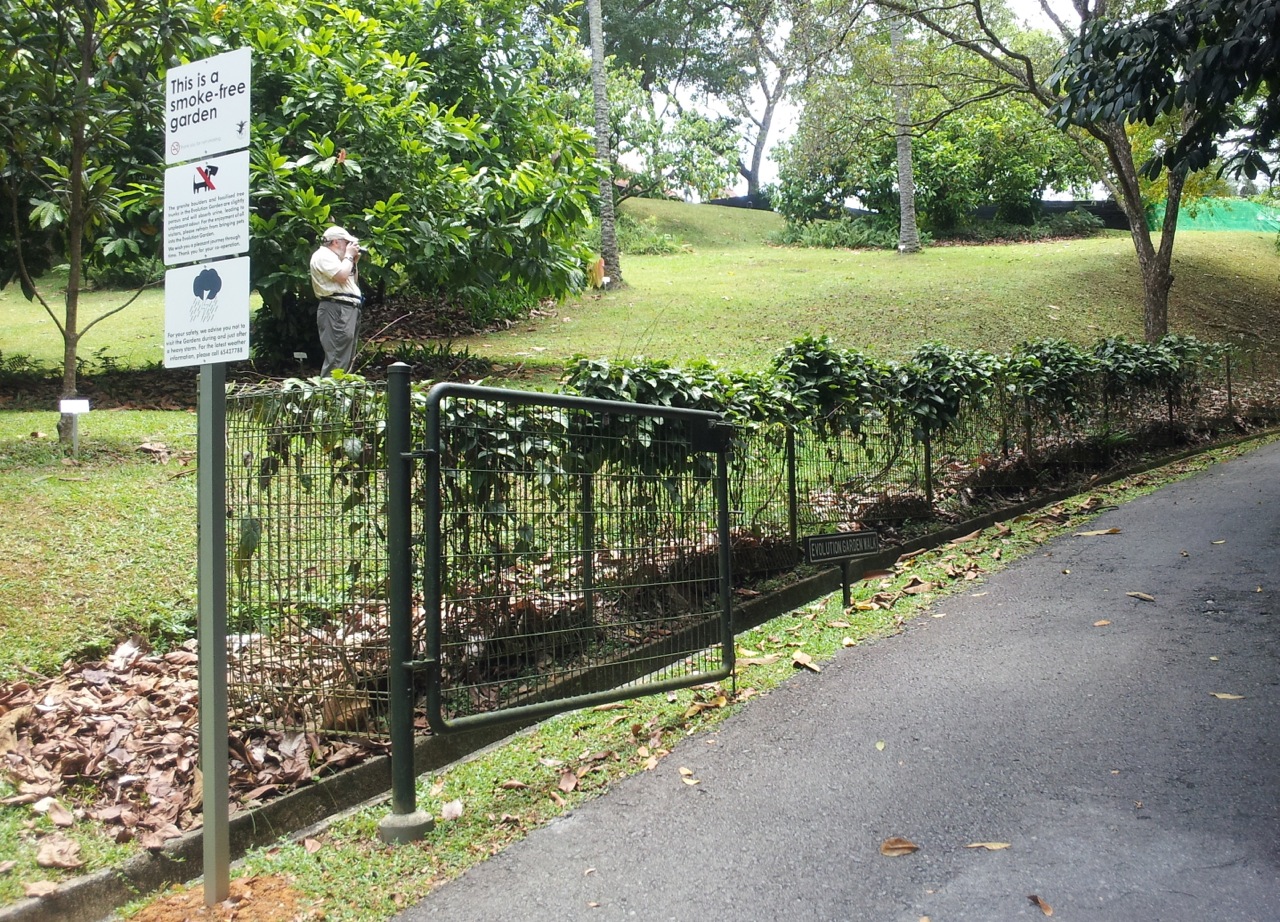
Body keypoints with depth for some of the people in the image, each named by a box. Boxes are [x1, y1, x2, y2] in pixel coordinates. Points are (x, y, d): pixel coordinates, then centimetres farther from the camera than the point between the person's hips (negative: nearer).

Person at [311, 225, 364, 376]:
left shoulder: (332, 257, 25)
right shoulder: (323, 255, -6)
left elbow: (353, 282, 28)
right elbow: (342, 276, -20)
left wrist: (354, 262, 17)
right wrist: (348, 256, -5)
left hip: (348, 310, 11)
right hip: (336, 310, -11)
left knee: (346, 359, 12)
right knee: (337, 360, -17)